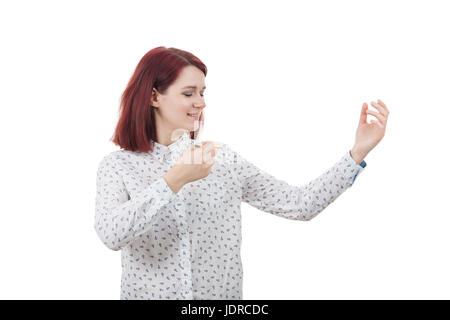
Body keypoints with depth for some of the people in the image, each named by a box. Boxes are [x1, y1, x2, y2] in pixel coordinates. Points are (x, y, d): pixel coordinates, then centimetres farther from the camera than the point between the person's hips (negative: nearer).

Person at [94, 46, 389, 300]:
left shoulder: (224, 160, 0)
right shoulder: (118, 166, -6)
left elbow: (300, 204, -4)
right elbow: (111, 235, -23)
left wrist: (359, 151, -10)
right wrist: (174, 180, -30)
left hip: (223, 294, 2)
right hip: (149, 293, -2)